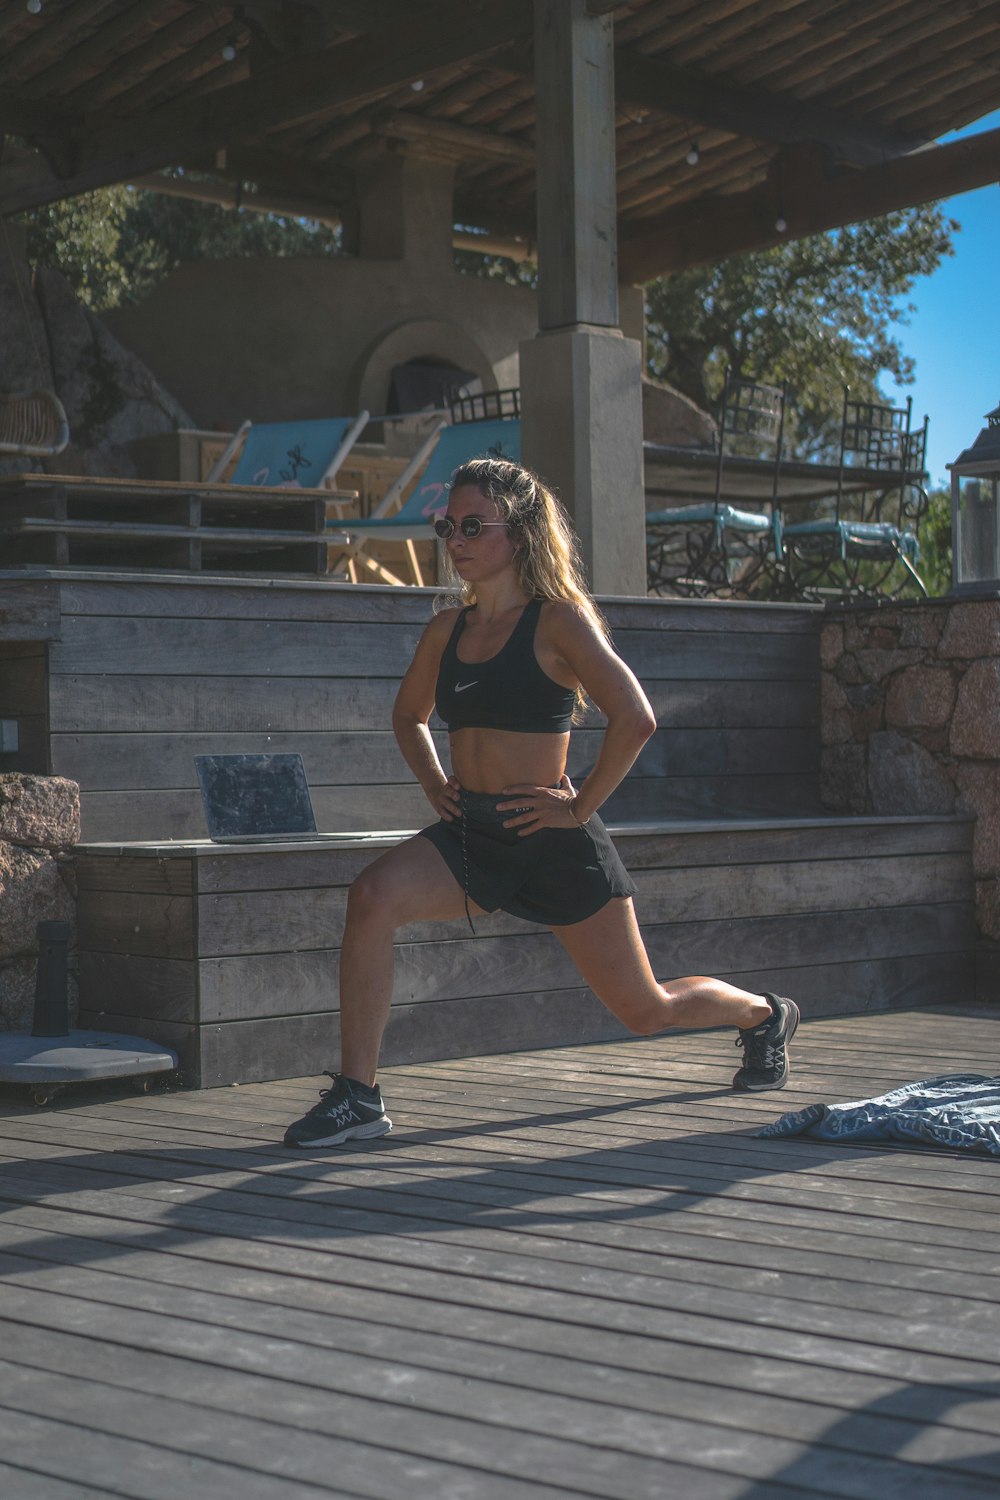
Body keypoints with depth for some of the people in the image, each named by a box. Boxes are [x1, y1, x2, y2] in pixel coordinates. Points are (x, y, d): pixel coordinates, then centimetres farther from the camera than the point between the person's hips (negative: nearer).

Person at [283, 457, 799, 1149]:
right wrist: (435, 783, 12)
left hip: (556, 841, -5)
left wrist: (580, 805, -16)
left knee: (646, 1011, 8)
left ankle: (763, 1013, 41)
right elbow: (409, 715, 27)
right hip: (472, 835, 5)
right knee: (373, 896, -25)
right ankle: (357, 1097, -20)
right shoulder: (447, 630, 8)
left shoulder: (558, 620, -10)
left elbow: (635, 719, -20)